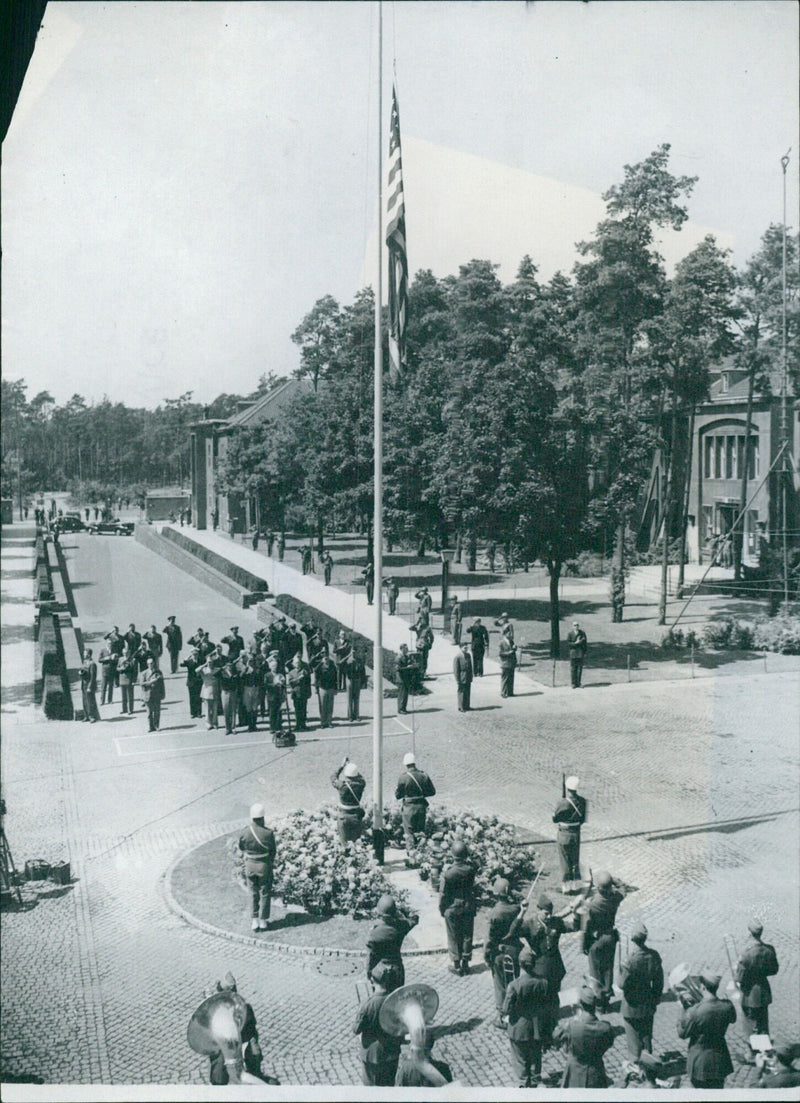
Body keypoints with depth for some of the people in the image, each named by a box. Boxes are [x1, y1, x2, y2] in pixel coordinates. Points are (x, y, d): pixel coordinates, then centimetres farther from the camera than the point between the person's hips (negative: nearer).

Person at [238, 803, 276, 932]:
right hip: (265, 865, -2)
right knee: (265, 894, 14)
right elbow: (273, 851, -8)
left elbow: (241, 848, 0)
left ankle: (255, 921, 21)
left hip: (250, 865, 2)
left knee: (253, 894, 18)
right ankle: (263, 921, 20)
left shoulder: (245, 833, -16)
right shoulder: (268, 833, -21)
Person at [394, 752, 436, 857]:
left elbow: (397, 795, -6)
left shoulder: (403, 777, -13)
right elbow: (432, 791, 5)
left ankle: (412, 853, 2)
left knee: (409, 832, 6)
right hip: (422, 806, 4)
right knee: (421, 830, 16)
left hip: (409, 806, -4)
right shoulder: (423, 775, -2)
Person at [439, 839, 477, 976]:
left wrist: (441, 908, 2)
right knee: (467, 935, 18)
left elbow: (444, 894, -14)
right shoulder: (470, 868, -20)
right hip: (468, 907, 3)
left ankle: (457, 966, 25)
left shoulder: (448, 873, -26)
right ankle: (465, 964, 30)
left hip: (452, 909, -3)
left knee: (454, 937, 14)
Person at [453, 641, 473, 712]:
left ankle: (467, 706, 24)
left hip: (468, 679, 6)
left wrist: (471, 677, 13)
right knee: (461, 693, 3)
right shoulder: (457, 657, -14)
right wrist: (458, 681, -14)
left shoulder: (468, 655, 7)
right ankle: (461, 708, 13)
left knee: (468, 693, 12)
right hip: (462, 679, -6)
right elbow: (456, 670, -13)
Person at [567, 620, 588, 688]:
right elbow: (568, 643, -2)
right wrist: (575, 643, -15)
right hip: (573, 654, -1)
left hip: (581, 653, 1)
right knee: (573, 669, -1)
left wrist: (585, 652, 1)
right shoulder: (570, 634, 1)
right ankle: (574, 684, 5)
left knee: (580, 668, 1)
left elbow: (585, 643, 6)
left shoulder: (582, 633, 3)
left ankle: (578, 683, 10)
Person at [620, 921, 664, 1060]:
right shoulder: (654, 956, -13)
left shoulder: (631, 961, -30)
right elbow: (659, 980, 0)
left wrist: (622, 969, -7)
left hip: (632, 1008, -5)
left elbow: (623, 984, -23)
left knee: (634, 1039, 14)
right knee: (647, 1036, 25)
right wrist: (656, 997, 15)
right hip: (648, 1005, 5)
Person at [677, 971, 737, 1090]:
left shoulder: (695, 1011, -29)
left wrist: (685, 1009, -6)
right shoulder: (727, 1007, -16)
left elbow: (682, 1033, -13)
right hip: (720, 1061, 4)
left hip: (699, 1063, -4)